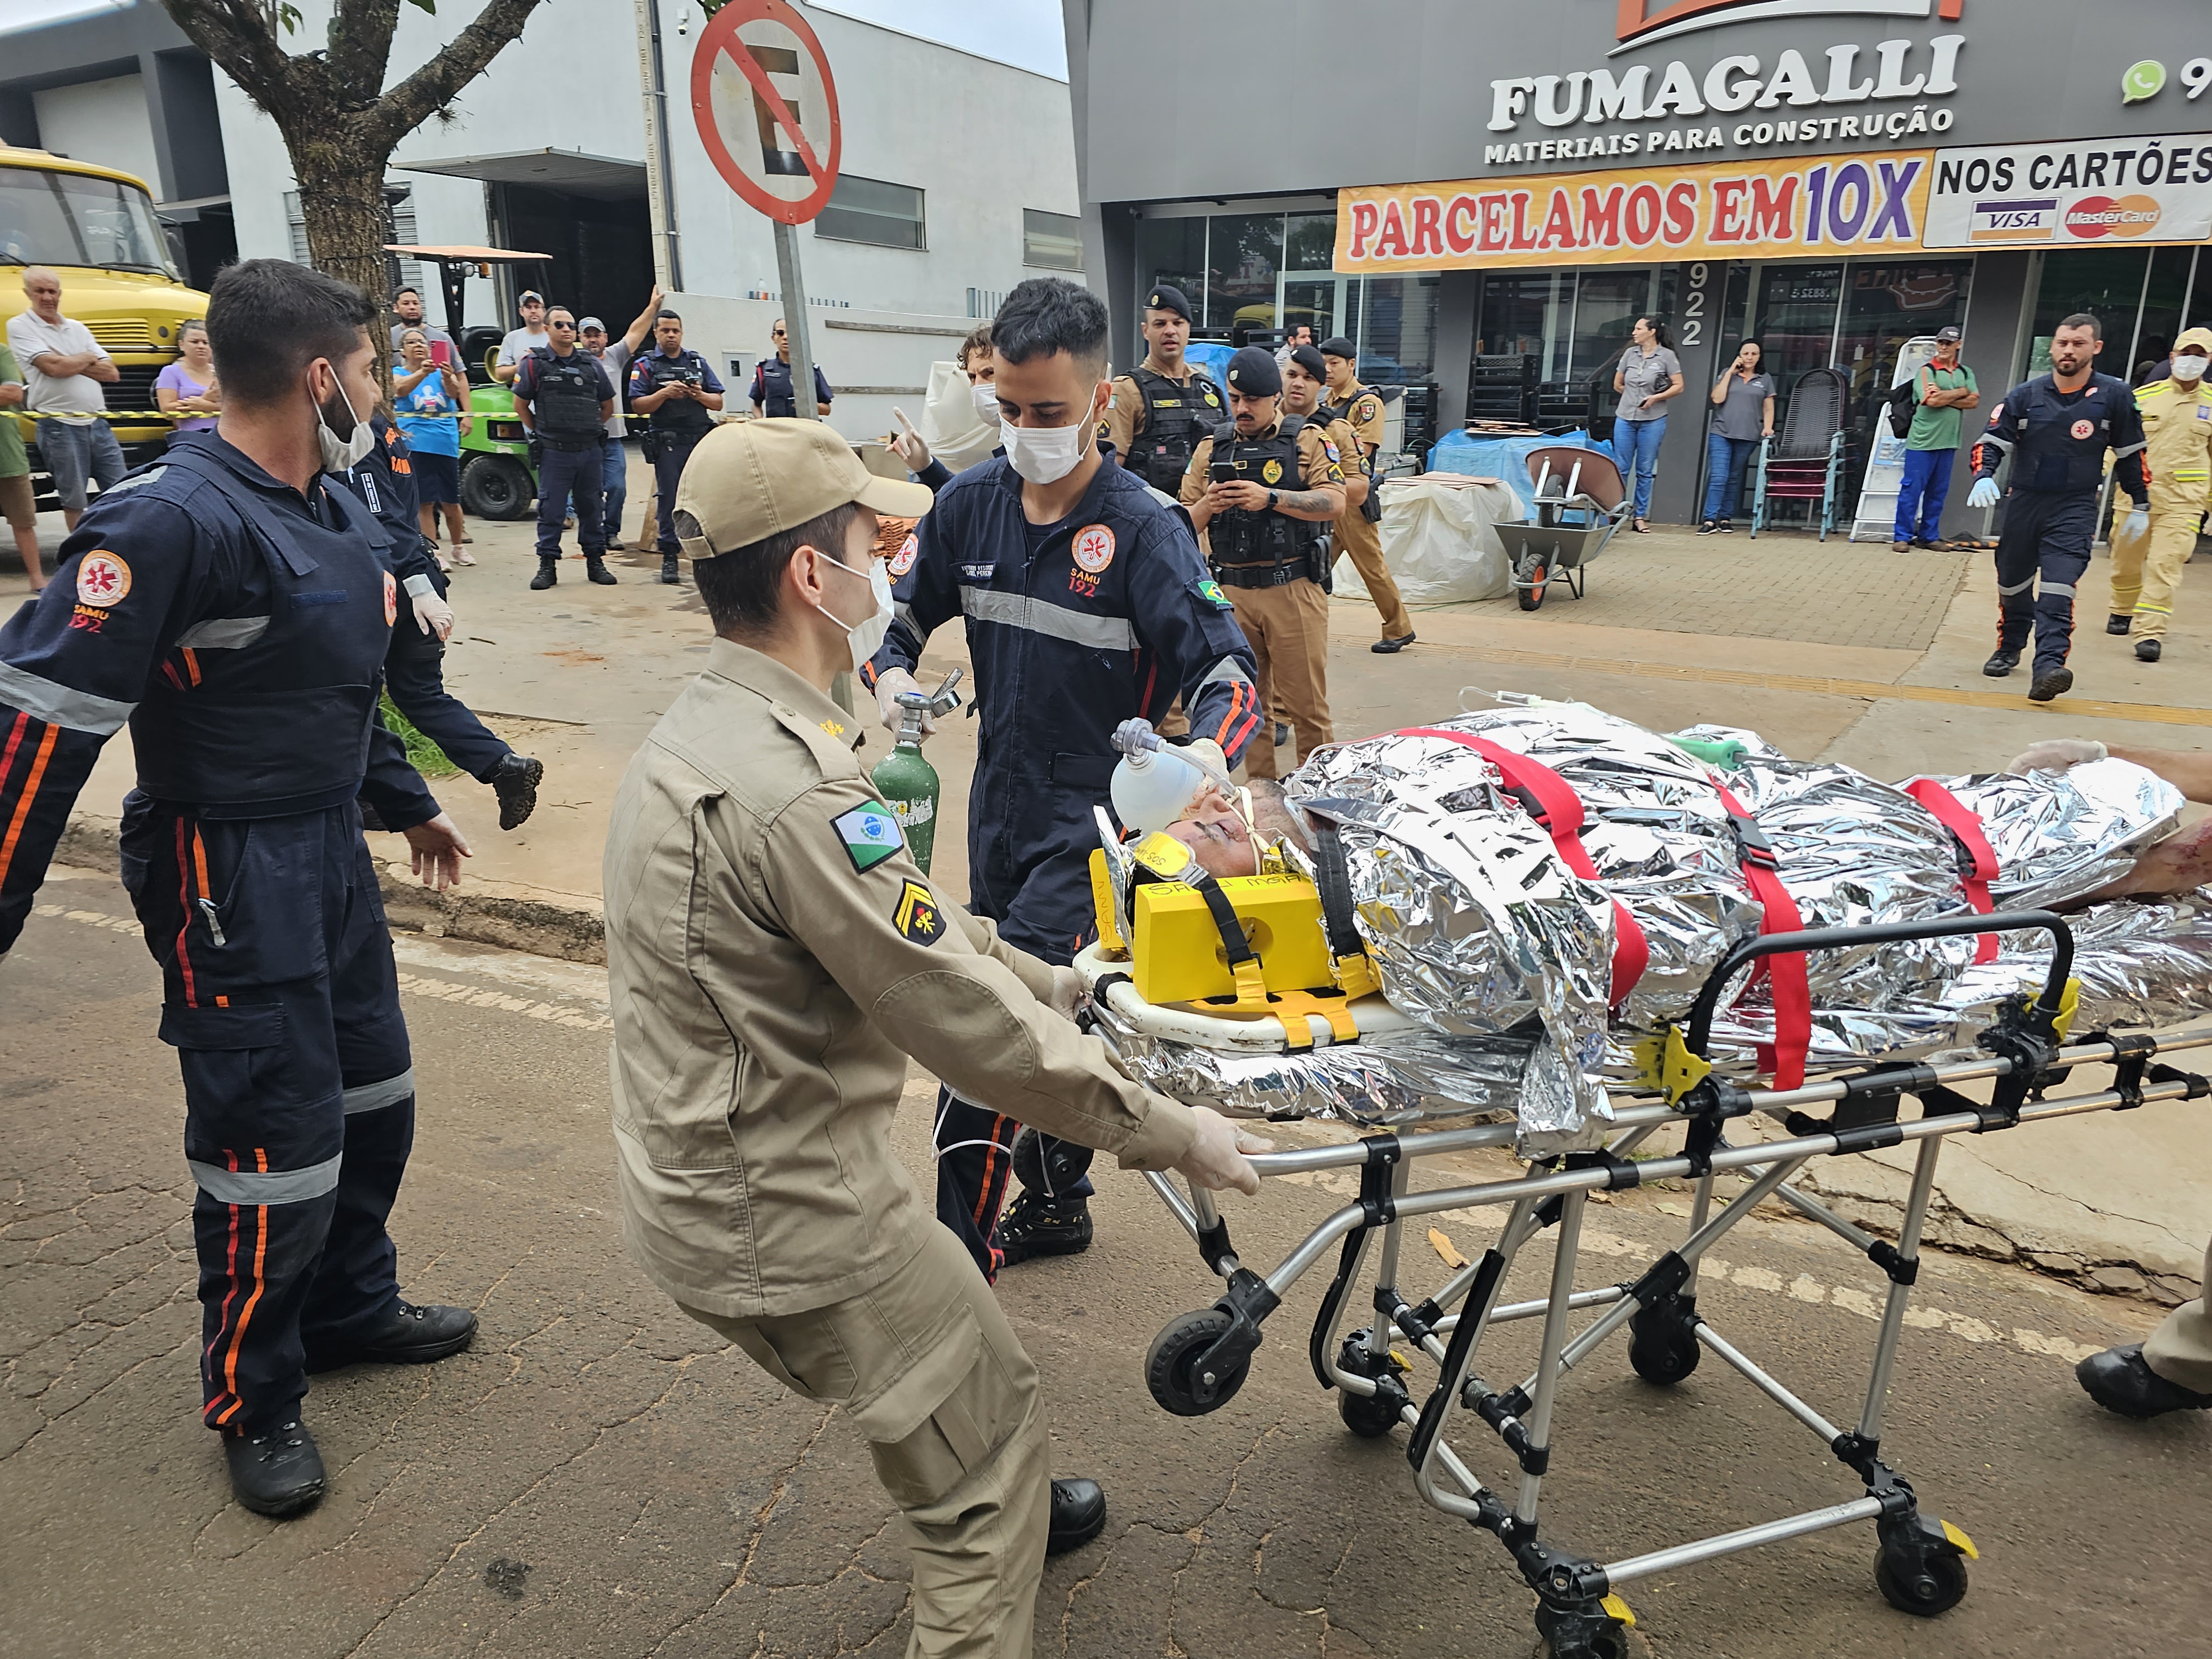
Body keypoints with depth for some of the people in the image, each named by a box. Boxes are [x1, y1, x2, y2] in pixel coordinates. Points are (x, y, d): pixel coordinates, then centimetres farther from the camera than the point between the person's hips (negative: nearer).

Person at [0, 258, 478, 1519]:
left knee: (375, 1095, 19)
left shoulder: (335, 507, 7)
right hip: (231, 877, -9)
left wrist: (410, 802, 29)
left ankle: (353, 1308, 42)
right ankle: (256, 1403, 24)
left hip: (332, 849, 9)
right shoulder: (175, 521, -21)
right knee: (277, 1143, 1)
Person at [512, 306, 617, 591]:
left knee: (591, 508, 9)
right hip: (554, 452, -3)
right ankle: (547, 565, 6)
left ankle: (596, 562, 17)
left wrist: (590, 428, 14)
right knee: (550, 510, -1)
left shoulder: (591, 365, 10)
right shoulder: (535, 364, 0)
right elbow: (520, 405, 6)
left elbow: (608, 406, 20)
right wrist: (540, 432, 7)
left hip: (590, 450, 3)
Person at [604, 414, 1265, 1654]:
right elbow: (968, 1025, -25)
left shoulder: (700, 731, 3)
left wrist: (1056, 983, 14)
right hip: (787, 1222, -10)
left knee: (951, 1343, 30)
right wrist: (1172, 1134, -13)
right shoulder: (797, 792, -30)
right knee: (991, 1415, 10)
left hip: (707, 1177, 10)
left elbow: (902, 918, 11)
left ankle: (998, 1516, 56)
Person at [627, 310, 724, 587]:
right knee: (669, 499, -2)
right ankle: (669, 557, 4)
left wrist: (700, 395, -9)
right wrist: (665, 393, -16)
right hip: (668, 444, -2)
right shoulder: (645, 365, 7)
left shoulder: (698, 362, 16)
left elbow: (718, 403, 11)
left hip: (702, 440, 3)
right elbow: (638, 406, -3)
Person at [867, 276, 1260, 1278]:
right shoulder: (971, 503, 0)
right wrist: (892, 675, -10)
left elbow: (1228, 674, -21)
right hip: (1000, 812, 6)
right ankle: (1057, 1204, 42)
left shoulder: (1143, 528, -15)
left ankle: (957, 1265, 3)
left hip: (1093, 824, -6)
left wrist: (1206, 752, -42)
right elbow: (898, 613, 12)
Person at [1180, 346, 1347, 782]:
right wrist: (1208, 506, -12)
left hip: (1294, 589, -3)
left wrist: (1270, 498, -18)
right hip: (1231, 594, 3)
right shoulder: (1211, 449, 13)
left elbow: (1334, 504, -9)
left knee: (1306, 703, -2)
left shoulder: (1308, 440, 4)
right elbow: (1184, 524, 10)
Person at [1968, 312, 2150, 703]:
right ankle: (2009, 649, 36)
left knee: (2058, 587, -18)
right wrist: (1983, 476, -20)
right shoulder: (2025, 396, 0)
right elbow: (1992, 440, 1)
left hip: (2075, 509, -3)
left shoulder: (2114, 396, -1)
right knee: (2012, 583, 14)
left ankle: (2049, 667, -29)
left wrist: (2140, 506, 12)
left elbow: (2130, 453, 7)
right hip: (2024, 502, 3)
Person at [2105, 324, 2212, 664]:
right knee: (2126, 561, 12)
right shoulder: (2143, 397, 2)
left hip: (2182, 504, 0)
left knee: (2165, 566, -11)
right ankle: (2122, 611, 38)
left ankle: (2150, 633, -10)